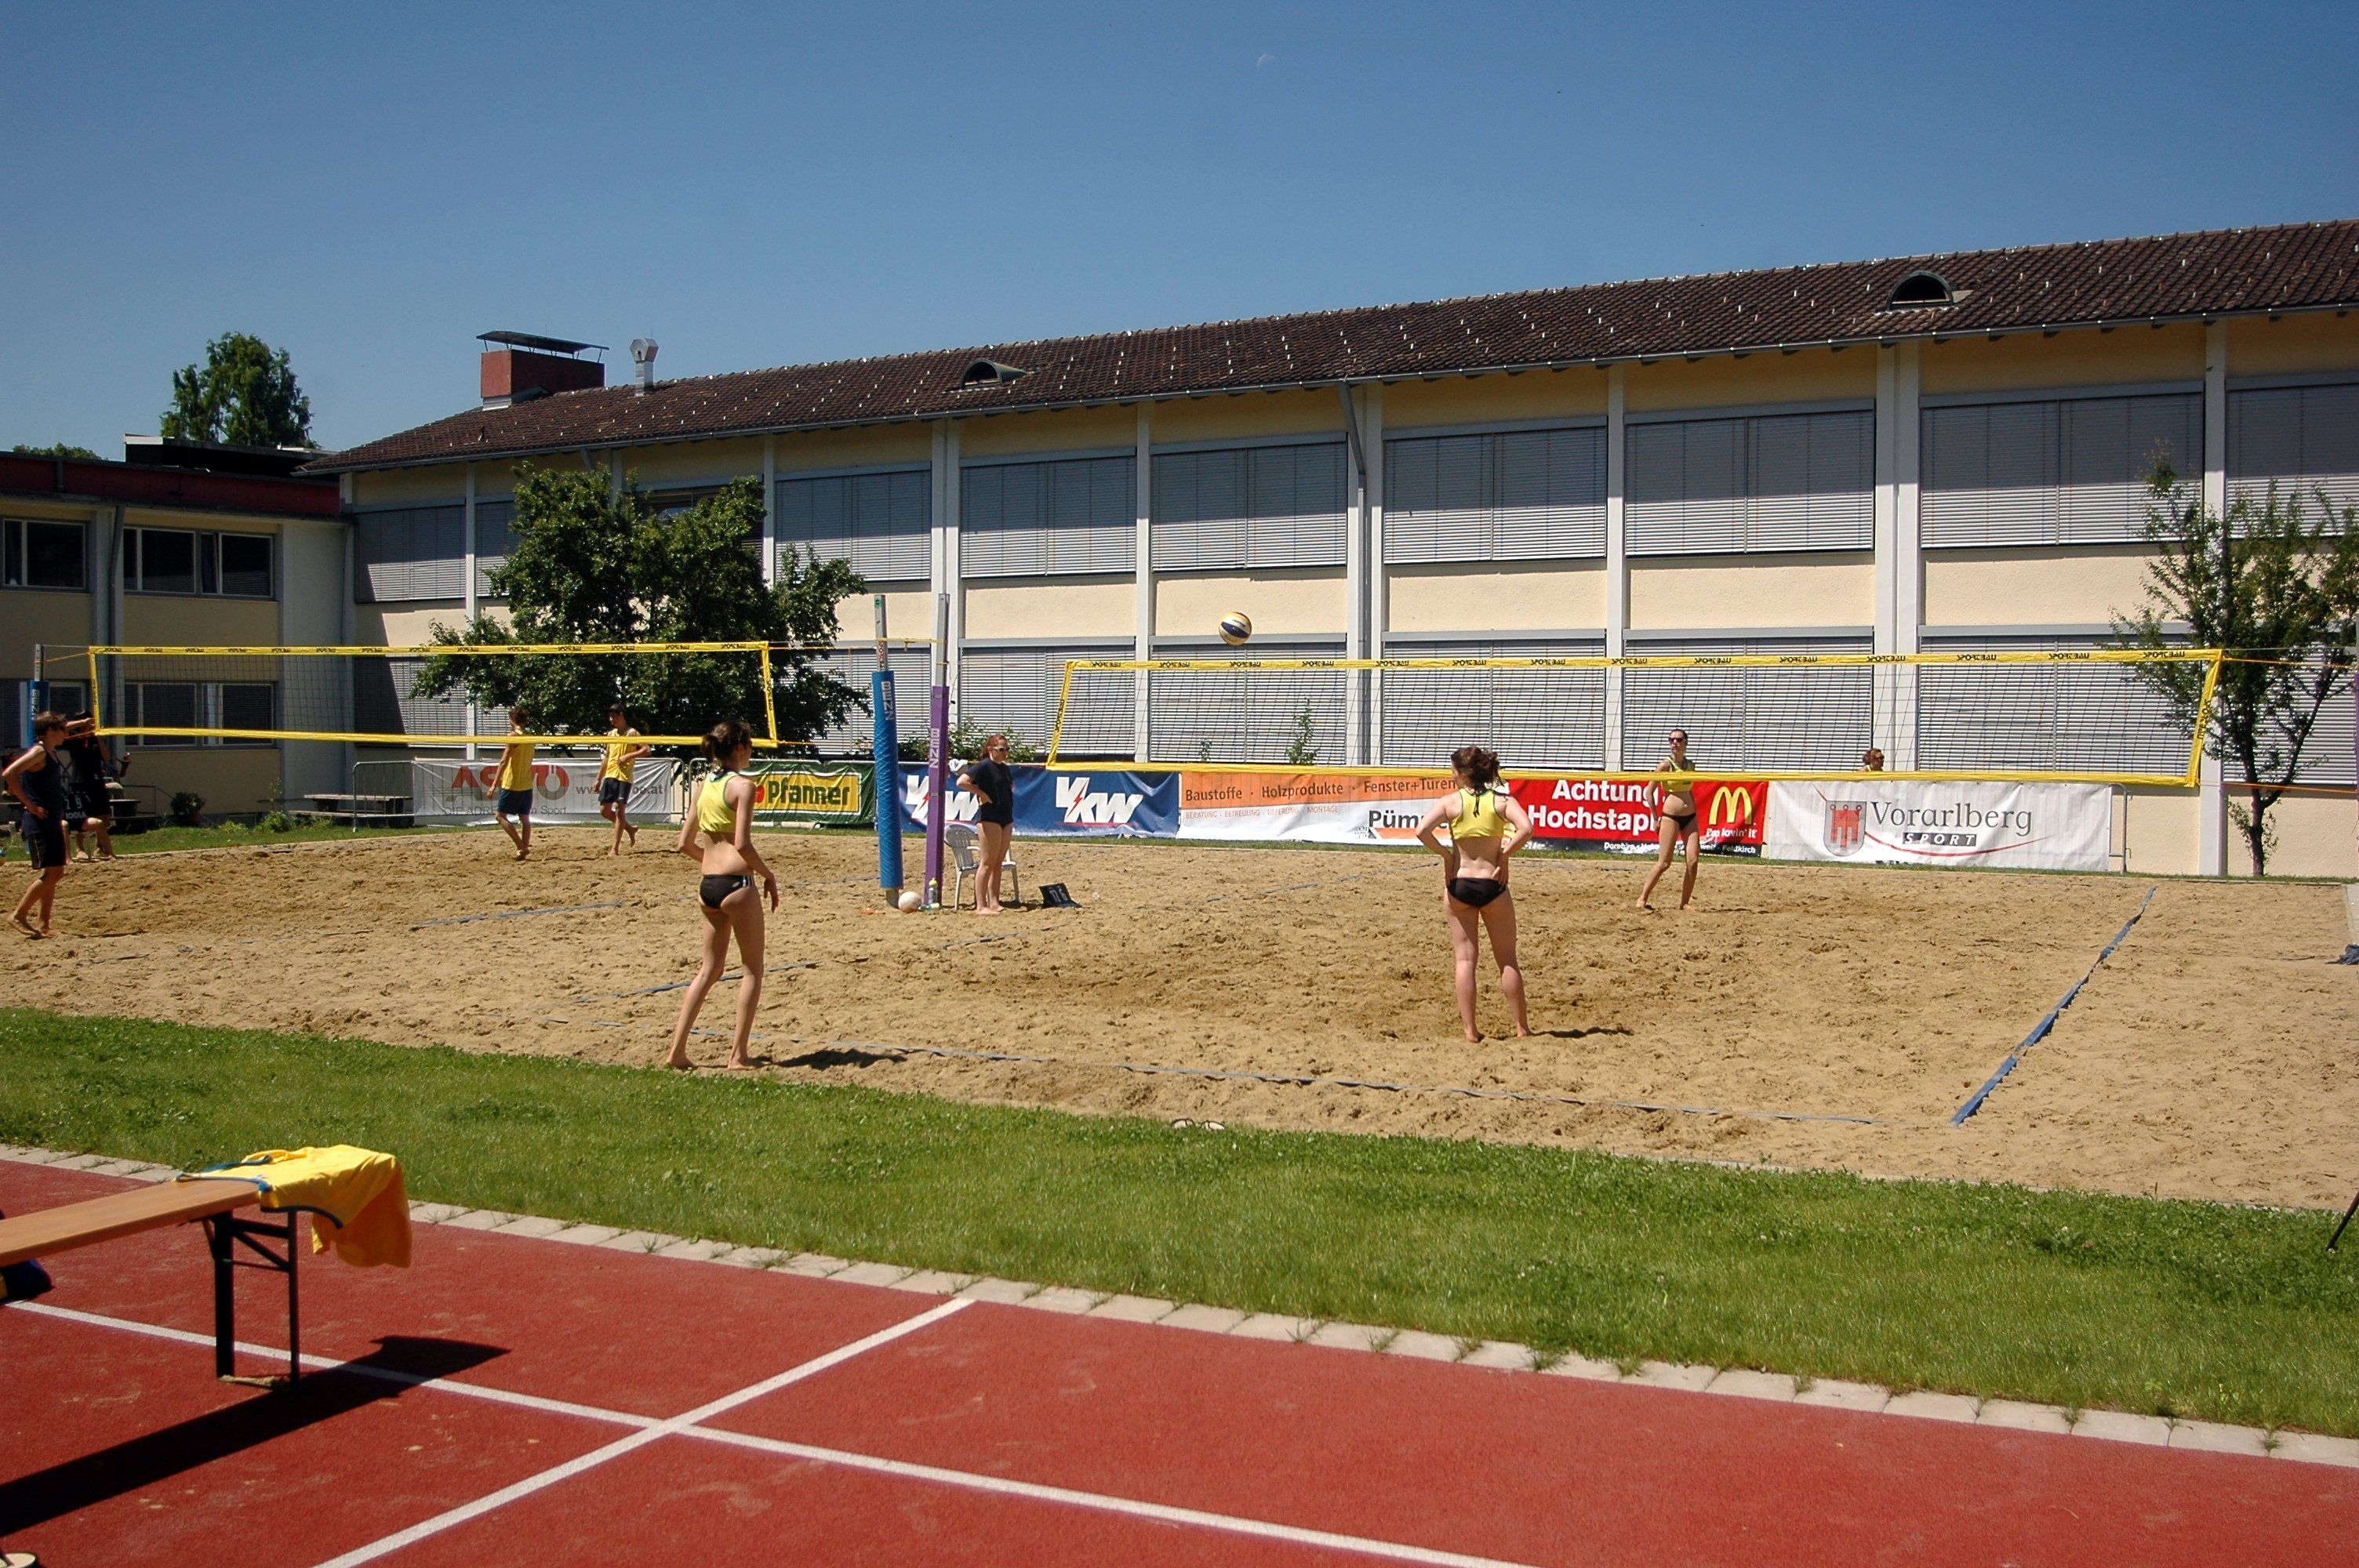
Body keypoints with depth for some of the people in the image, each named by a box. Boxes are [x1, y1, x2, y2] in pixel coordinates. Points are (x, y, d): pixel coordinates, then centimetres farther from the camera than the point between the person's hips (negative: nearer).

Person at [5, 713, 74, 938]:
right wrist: (29, 804, -21)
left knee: (57, 873, 9)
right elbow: (9, 774, -24)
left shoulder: (51, 753, 14)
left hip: (52, 822, 10)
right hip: (38, 823, -10)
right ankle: (19, 915, -5)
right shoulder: (38, 752, -13)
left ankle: (44, 924, 12)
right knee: (49, 873, -12)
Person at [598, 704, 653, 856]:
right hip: (609, 776, 7)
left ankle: (616, 848, -9)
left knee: (619, 809, -11)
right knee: (604, 810, 4)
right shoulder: (610, 734, 16)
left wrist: (629, 756, -21)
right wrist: (599, 779, 20)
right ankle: (630, 829, 25)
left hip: (624, 776, -7)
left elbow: (647, 750, -12)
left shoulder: (632, 733, -3)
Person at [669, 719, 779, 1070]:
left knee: (710, 968, 17)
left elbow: (686, 844, 14)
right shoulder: (742, 785, -10)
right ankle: (739, 1054, 6)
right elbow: (742, 844, -17)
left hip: (708, 886, 7)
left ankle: (678, 1049, 12)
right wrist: (768, 876, -5)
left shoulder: (702, 787, 11)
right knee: (752, 969, 7)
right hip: (737, 884, -7)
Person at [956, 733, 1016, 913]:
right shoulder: (984, 766, -10)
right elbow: (962, 782, -22)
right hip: (989, 818, -8)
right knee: (988, 862, -8)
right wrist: (981, 793, -17)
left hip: (1006, 818, 8)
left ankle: (994, 903, 12)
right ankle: (981, 905, -6)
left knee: (998, 863, 8)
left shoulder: (1005, 769, 14)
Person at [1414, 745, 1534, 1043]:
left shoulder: (1450, 802, -3)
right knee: (1507, 959, 11)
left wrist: (1445, 854, -4)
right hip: (1492, 885, 0)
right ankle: (1522, 1027, 16)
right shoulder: (1503, 800, -2)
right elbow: (1525, 828, -19)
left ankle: (1470, 1029, 5)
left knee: (1465, 959, 6)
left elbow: (1422, 831, -17)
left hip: (1459, 885, 0)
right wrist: (1504, 855, -7)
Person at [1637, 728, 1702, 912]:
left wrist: (1695, 817, 18)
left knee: (1693, 862, -5)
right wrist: (1655, 819, -6)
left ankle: (1684, 903, 5)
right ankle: (1643, 899, 4)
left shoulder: (1691, 764, 10)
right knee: (1664, 863, -7)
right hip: (1670, 817, -5)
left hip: (1690, 817, 5)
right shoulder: (1665, 765, -7)